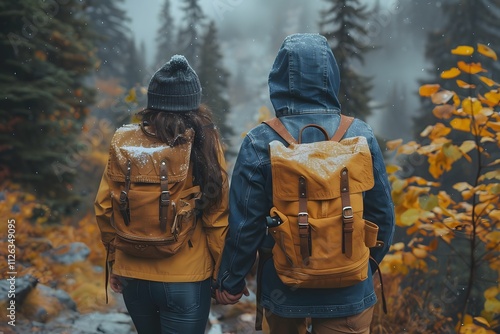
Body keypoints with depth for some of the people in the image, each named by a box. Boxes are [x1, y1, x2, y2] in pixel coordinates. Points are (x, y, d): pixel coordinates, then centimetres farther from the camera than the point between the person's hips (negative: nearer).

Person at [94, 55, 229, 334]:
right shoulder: (204, 143, -11)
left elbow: (105, 208, 0)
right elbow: (217, 217, -9)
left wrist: (115, 261, 14)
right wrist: (221, 274, 4)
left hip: (133, 276, 3)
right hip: (186, 279, -3)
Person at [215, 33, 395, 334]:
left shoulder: (260, 143, -14)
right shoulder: (361, 137, -10)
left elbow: (244, 222, -11)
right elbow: (382, 212, -2)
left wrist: (232, 280, 4)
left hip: (283, 287, 1)